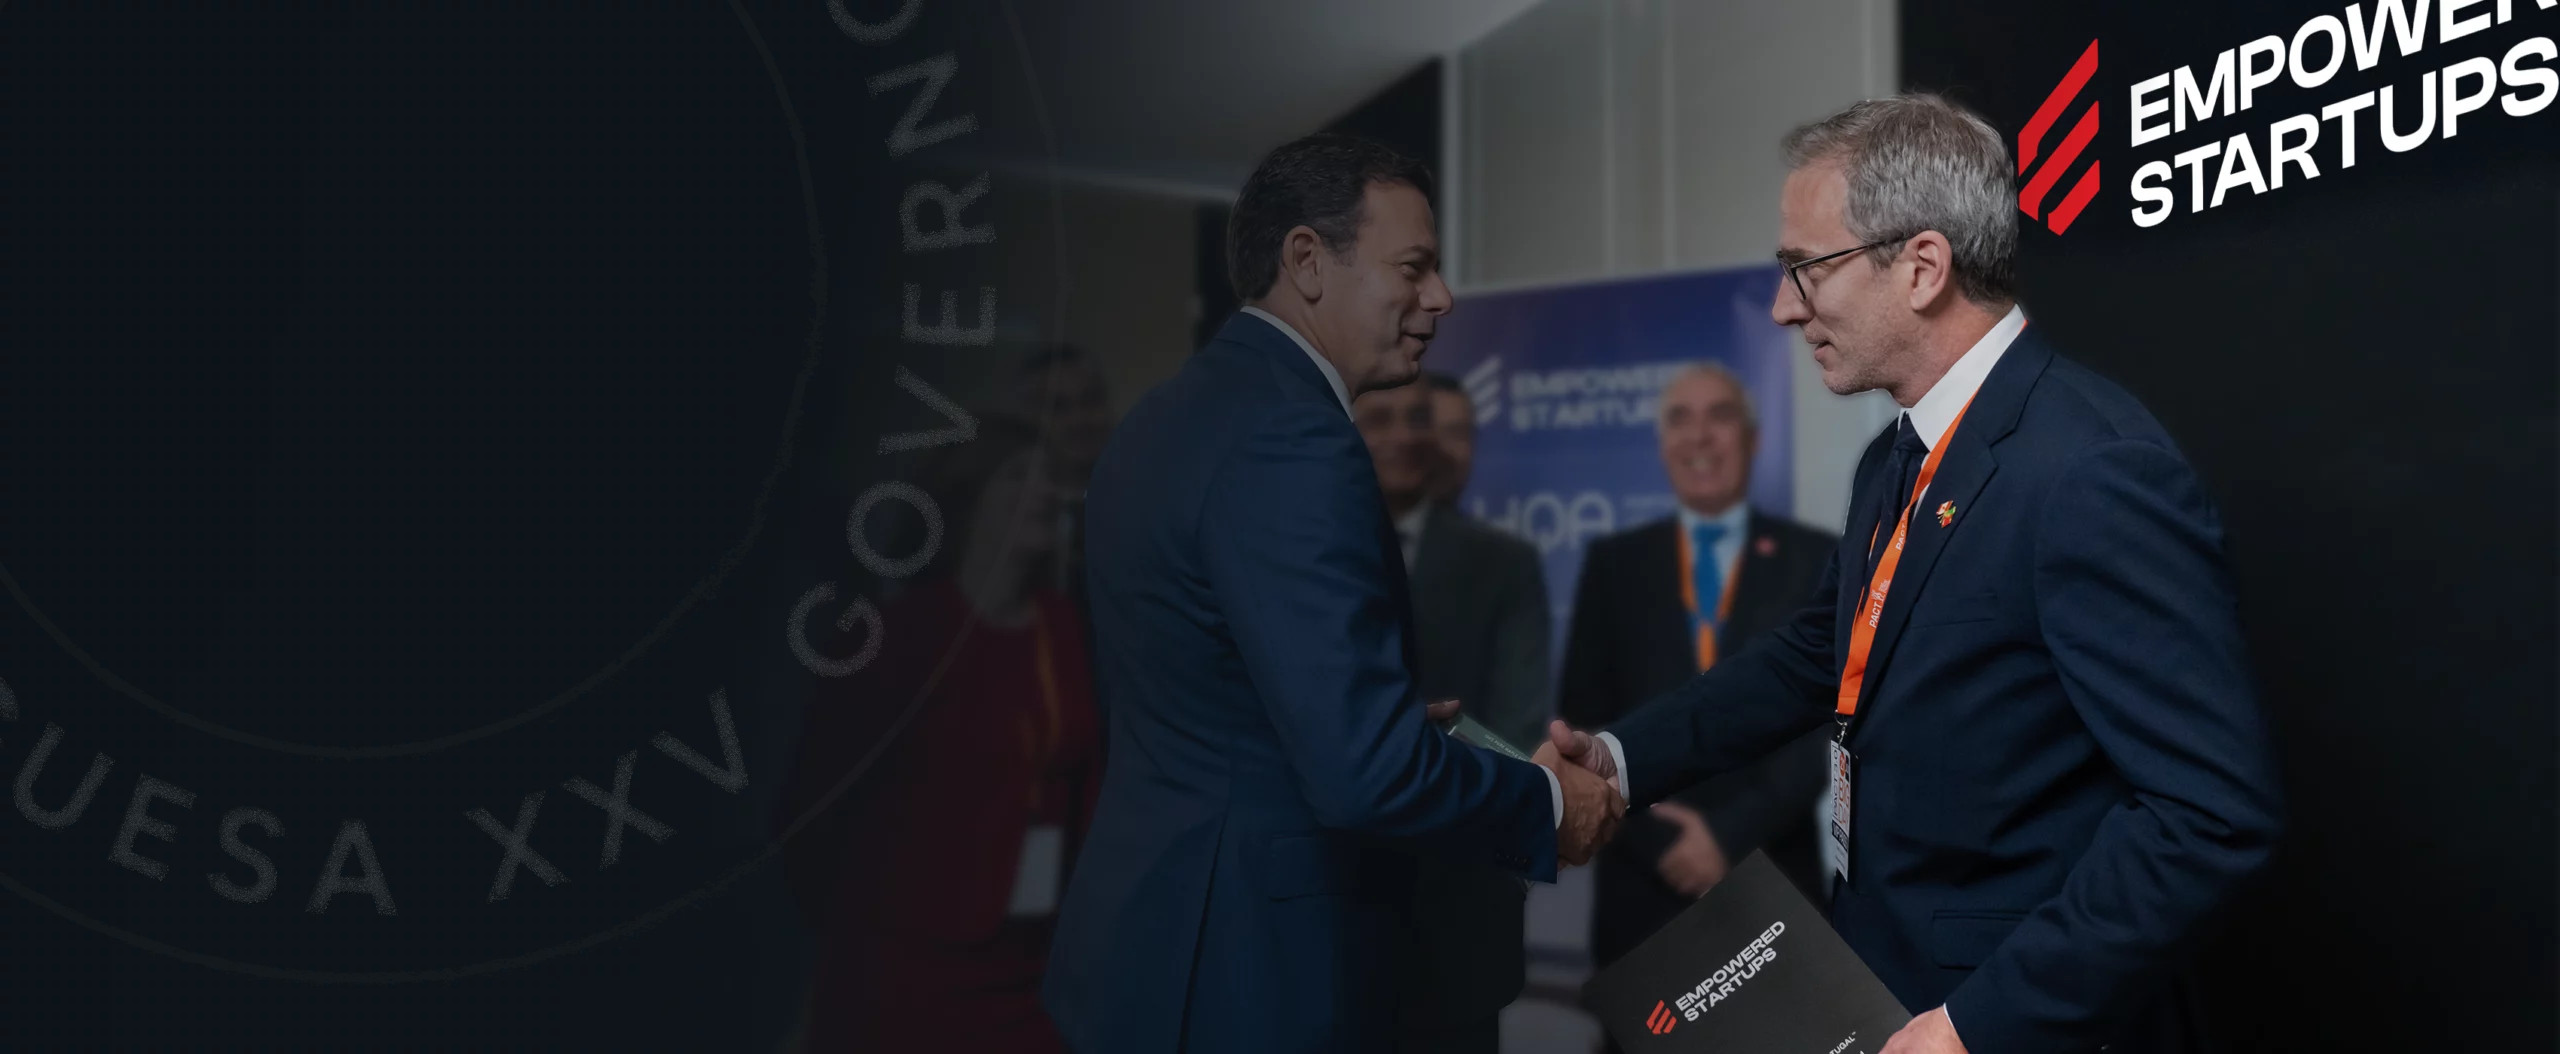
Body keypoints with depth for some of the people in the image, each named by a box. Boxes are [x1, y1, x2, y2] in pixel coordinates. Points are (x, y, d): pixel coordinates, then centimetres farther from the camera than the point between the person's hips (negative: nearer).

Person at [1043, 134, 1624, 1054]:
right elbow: (1366, 770, -27)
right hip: (1252, 975, -9)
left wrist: (1412, 726, 15)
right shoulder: (1289, 441, -22)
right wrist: (1547, 804, -11)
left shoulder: (1173, 414, 7)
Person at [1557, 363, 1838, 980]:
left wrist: (1732, 834, -11)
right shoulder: (1613, 563, 8)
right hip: (1643, 882, 1)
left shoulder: (1815, 559, 3)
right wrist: (1657, 838, -8)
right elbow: (1584, 721, 3)